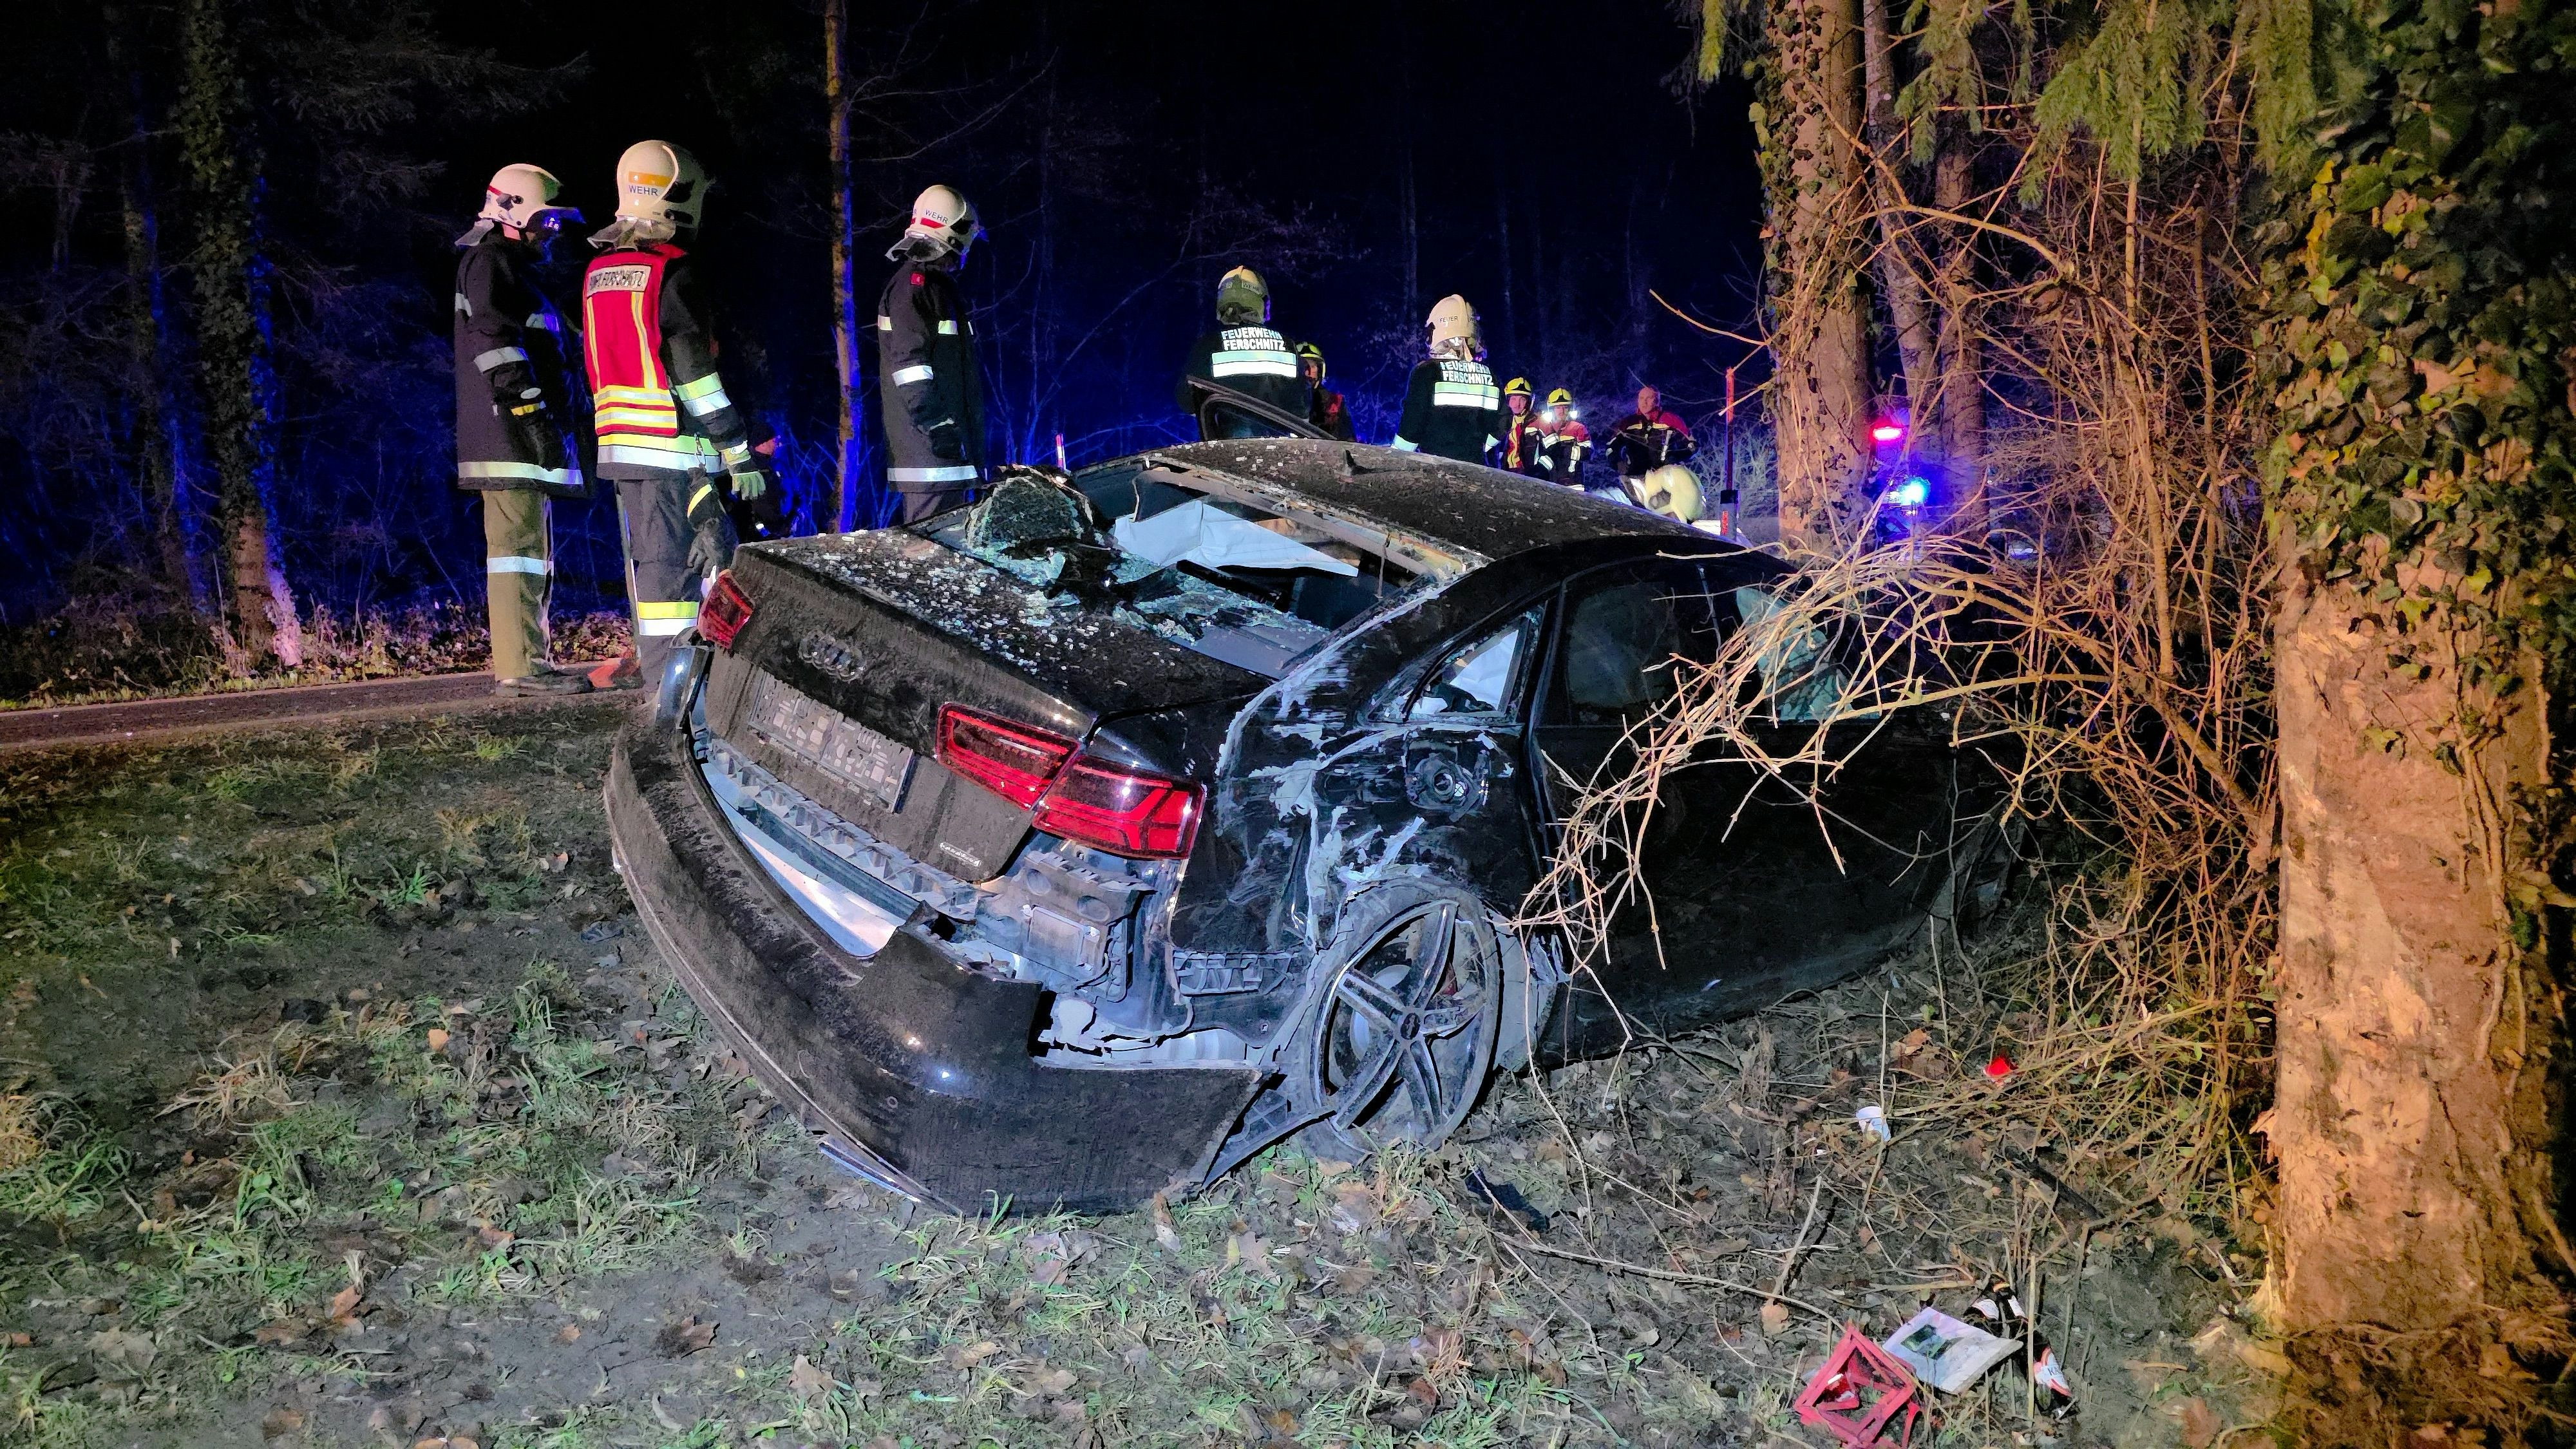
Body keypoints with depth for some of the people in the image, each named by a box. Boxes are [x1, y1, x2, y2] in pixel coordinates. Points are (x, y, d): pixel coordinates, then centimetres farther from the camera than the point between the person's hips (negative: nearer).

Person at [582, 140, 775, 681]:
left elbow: (599, 363, 19)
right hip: (672, 444, -8)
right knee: (672, 561, -6)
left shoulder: (599, 271, 15)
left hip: (620, 442, 8)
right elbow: (695, 372, -14)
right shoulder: (674, 271, -10)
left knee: (650, 554, 13)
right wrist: (740, 453, -12)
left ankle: (652, 661, 19)